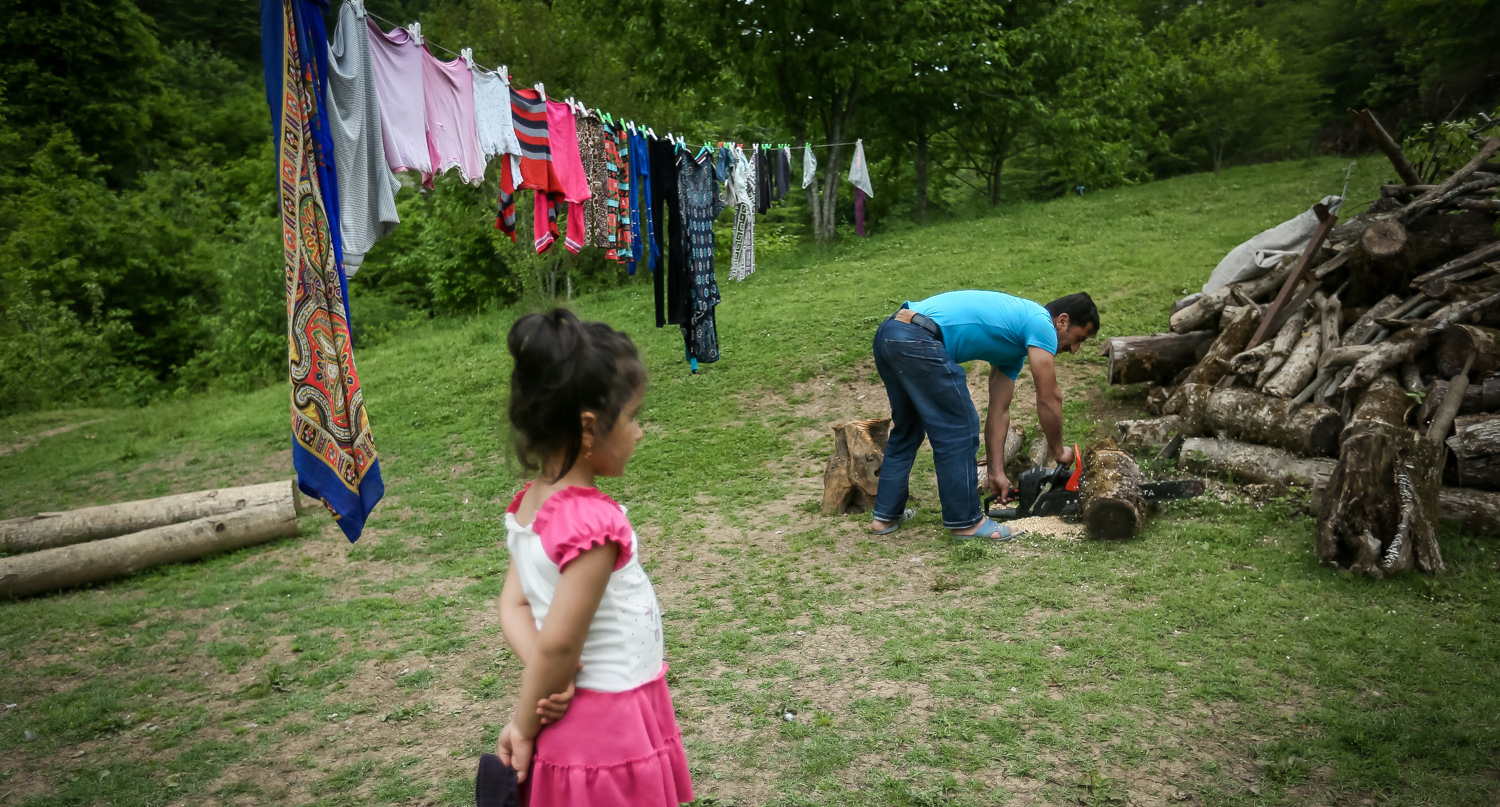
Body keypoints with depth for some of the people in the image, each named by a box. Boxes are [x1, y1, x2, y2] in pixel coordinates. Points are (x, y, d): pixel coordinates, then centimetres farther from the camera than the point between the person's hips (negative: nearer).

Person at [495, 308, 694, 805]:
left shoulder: (529, 503, -1)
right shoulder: (594, 523, -27)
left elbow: (513, 606, -1)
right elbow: (559, 641, -23)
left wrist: (545, 680, -14)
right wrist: (524, 727, -10)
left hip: (570, 720, 8)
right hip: (611, 723, -8)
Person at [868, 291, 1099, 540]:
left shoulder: (1014, 337, 28)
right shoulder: (1040, 323, 2)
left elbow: (999, 410, 28)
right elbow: (1049, 399, 3)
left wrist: (997, 472, 27)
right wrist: (1059, 450, 19)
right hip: (918, 340, -10)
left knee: (907, 428, 24)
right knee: (959, 430, 2)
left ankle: (886, 515, 29)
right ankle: (965, 521, 13)